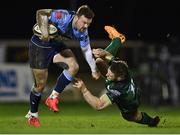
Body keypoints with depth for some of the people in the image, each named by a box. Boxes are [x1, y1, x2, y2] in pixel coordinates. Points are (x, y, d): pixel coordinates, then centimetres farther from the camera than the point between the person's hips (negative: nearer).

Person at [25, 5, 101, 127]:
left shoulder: (83, 31, -10)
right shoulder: (64, 17, -32)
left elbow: (86, 50, 5)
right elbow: (41, 13, -32)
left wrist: (94, 70, 10)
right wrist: (44, 32, -40)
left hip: (57, 45, 6)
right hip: (40, 45, -6)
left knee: (74, 66, -19)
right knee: (40, 84, -2)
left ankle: (54, 97, -5)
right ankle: (32, 115, 21)